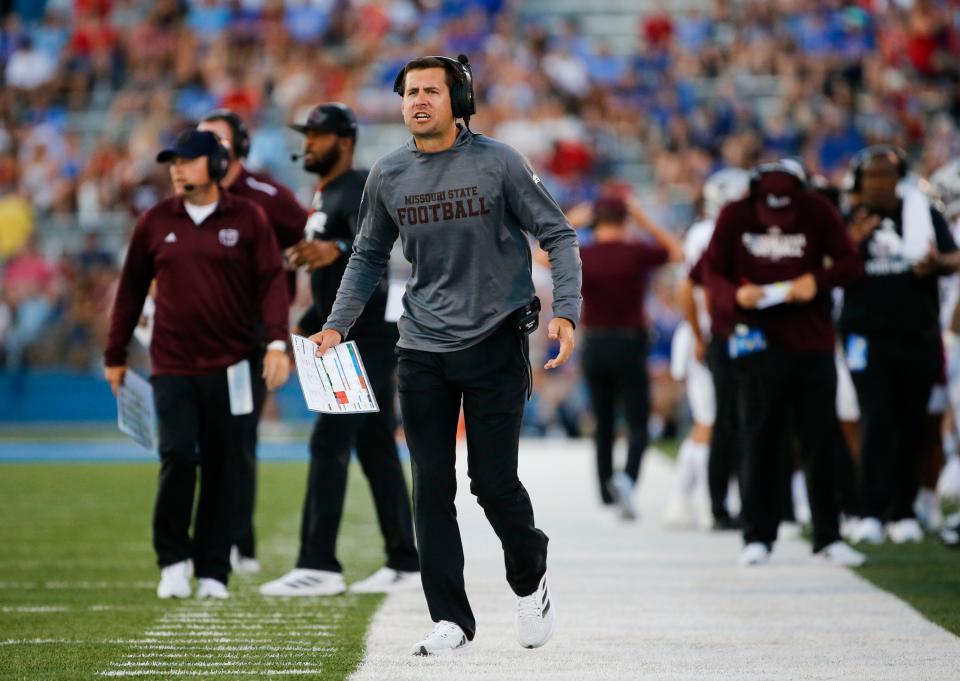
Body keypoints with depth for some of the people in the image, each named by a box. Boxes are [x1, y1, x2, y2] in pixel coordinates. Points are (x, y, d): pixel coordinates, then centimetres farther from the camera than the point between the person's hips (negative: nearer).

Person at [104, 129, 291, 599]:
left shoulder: (247, 219, 3)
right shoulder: (155, 222, 7)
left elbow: (271, 282, -2)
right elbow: (131, 289, 14)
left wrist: (277, 342, -15)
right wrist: (115, 356, 14)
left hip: (230, 367, 0)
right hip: (172, 367, 0)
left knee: (221, 469, 3)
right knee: (177, 455, -14)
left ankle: (213, 572, 11)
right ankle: (173, 559, 4)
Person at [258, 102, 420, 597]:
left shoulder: (358, 190, -12)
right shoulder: (323, 197, 19)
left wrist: (337, 250, -52)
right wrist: (305, 329, 27)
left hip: (368, 337, -10)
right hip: (351, 337, 10)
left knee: (329, 442, -15)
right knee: (376, 449, 11)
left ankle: (319, 565, -19)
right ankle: (405, 564, 16)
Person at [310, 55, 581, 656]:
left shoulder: (498, 163, -7)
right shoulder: (388, 176, 4)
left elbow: (557, 235, -3)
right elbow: (370, 257, 18)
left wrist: (565, 312, -16)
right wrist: (337, 325, 8)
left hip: (495, 341, -3)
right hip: (422, 350, 4)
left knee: (494, 482, -4)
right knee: (432, 486, 0)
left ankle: (530, 579, 25)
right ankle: (450, 618, 7)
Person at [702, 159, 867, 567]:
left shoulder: (818, 212, 0)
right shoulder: (735, 216, 0)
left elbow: (850, 263, 2)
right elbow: (712, 270, 4)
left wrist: (818, 281, -17)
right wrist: (735, 295, -16)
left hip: (813, 344, 1)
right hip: (760, 343, -1)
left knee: (821, 443, 3)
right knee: (759, 443, -2)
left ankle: (828, 538, 8)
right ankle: (757, 537, 5)